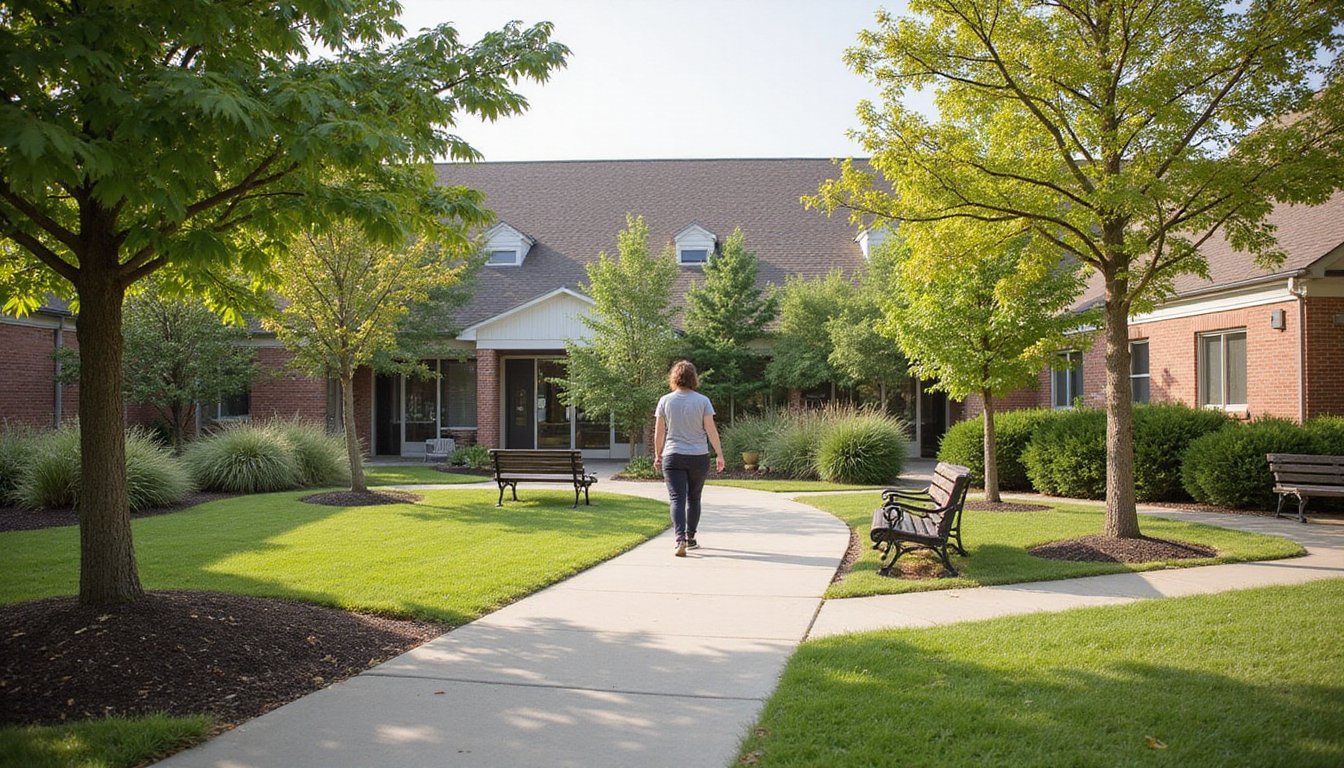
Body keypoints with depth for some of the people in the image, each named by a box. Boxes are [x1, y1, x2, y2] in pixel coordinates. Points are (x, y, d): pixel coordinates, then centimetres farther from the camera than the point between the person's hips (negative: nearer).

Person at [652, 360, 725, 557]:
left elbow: (659, 432, 2)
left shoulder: (665, 401, -1)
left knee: (677, 499, -4)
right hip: (699, 457, 1)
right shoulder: (703, 401, -2)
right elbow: (711, 430, -6)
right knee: (694, 498, 16)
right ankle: (690, 538, 25)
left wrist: (657, 456, 13)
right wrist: (719, 455, -1)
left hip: (673, 457, -1)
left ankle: (680, 539, -21)